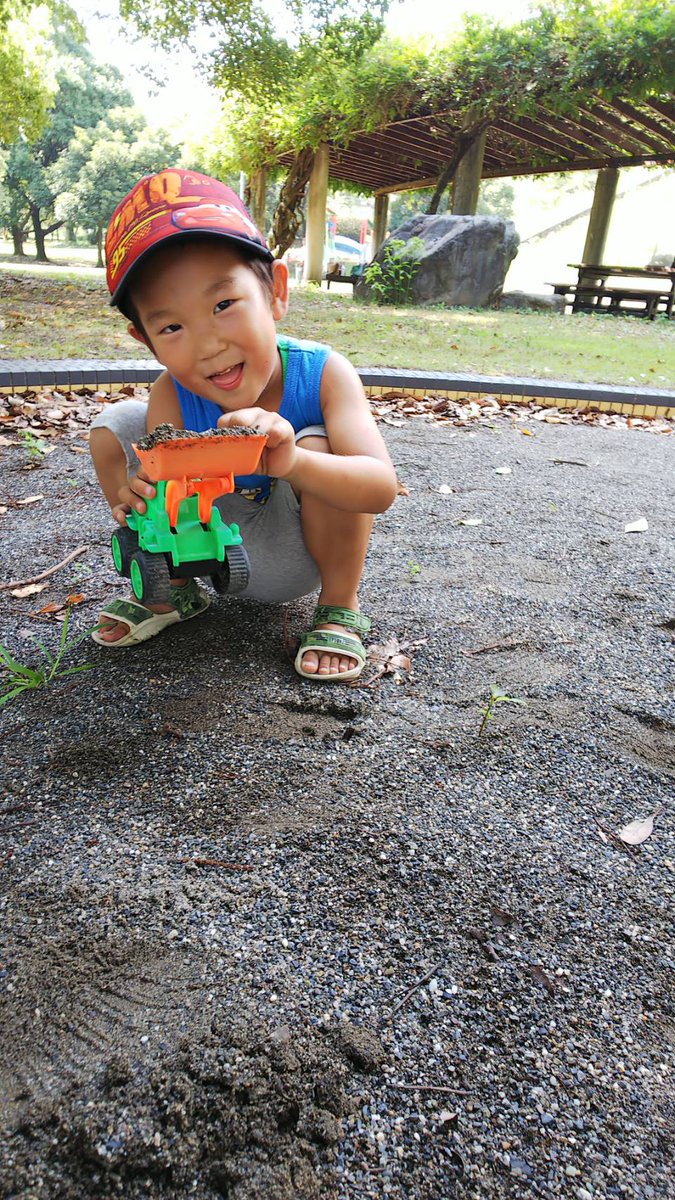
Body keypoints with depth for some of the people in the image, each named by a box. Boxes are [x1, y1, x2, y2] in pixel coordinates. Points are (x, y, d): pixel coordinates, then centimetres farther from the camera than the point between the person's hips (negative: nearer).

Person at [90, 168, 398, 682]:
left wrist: (291, 461, -57)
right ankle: (174, 593, 10)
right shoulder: (171, 397, -19)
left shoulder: (323, 374, -25)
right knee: (115, 424, -11)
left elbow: (382, 488, -38)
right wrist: (147, 501, -45)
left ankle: (339, 607, -8)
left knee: (318, 444, -33)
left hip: (291, 563, -3)